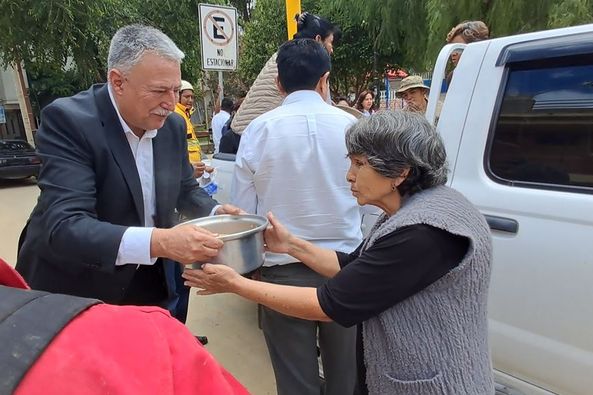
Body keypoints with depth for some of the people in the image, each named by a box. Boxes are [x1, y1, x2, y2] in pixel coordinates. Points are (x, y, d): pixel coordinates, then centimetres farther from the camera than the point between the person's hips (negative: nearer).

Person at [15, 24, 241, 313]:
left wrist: (215, 212, -14)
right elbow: (64, 227, -32)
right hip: (74, 292, -4)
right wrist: (157, 242, -46)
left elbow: (185, 190, 7)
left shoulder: (173, 126, -5)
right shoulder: (68, 120, -22)